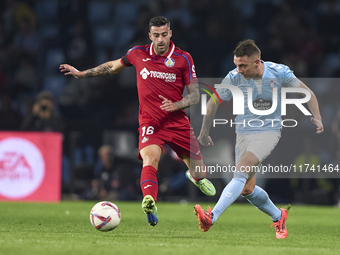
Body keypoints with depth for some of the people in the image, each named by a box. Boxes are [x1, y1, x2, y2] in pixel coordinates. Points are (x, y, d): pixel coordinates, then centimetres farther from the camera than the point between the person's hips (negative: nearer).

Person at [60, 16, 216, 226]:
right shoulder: (138, 54, 1)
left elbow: (195, 95, -2)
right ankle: (150, 204, -54)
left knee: (198, 171, 9)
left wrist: (175, 105, -22)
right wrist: (82, 74, 23)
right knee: (150, 157, -32)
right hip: (150, 122, -1)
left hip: (178, 122, 1)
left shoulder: (183, 59, -4)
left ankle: (196, 177, 49)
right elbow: (113, 66, 21)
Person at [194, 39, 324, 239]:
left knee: (242, 170, -27)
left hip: (269, 131, -3)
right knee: (246, 189, 1)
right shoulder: (234, 78, -12)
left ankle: (212, 217, -36)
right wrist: (204, 132, 9)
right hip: (244, 133, 3)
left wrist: (317, 117, -10)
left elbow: (306, 91, 2)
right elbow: (214, 102, 4)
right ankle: (278, 216, 28)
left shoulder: (279, 73, -14)